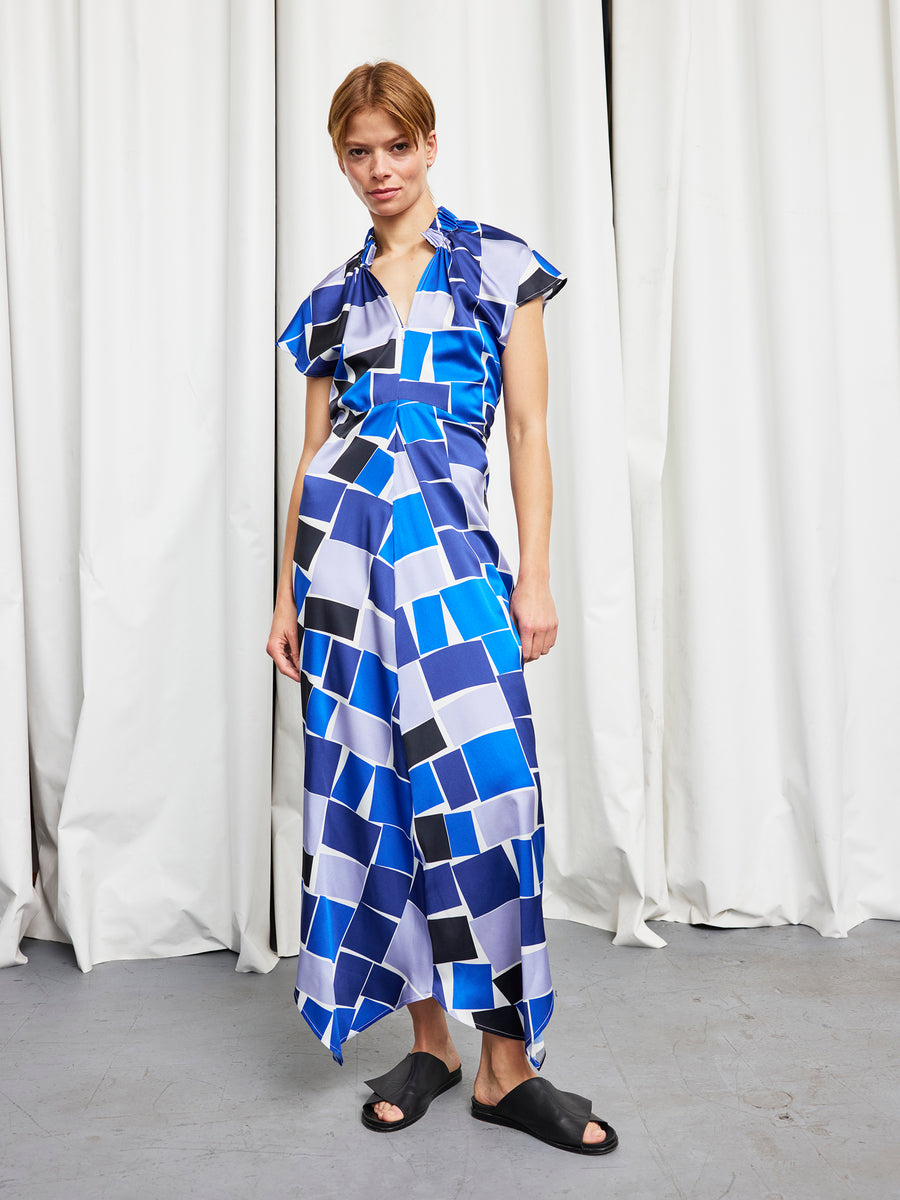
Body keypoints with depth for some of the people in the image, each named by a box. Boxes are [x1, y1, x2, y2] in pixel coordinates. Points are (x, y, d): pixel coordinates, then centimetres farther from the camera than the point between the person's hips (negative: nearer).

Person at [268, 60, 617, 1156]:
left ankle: (508, 1066, 7)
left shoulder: (500, 266, 8)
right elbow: (313, 453, 15)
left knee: (478, 785, -9)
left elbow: (530, 429, 3)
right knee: (373, 783, 3)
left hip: (450, 544, -3)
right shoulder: (333, 300, 17)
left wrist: (535, 575, -6)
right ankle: (428, 1040, 19)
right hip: (342, 542, 3)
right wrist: (286, 594, 9)